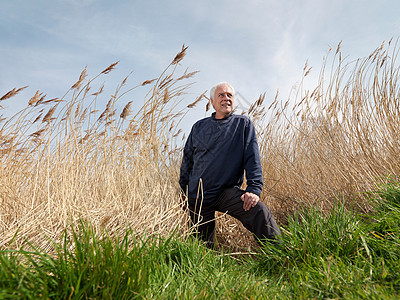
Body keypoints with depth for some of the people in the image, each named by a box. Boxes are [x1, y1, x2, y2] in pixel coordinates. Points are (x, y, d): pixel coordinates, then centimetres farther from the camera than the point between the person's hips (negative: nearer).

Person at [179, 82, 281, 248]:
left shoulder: (243, 124, 4)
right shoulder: (199, 127, 12)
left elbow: (252, 158, -4)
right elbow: (187, 159, 19)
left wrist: (254, 189, -16)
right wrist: (184, 190, 16)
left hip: (228, 192, -2)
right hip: (198, 196, 3)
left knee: (259, 211, -28)